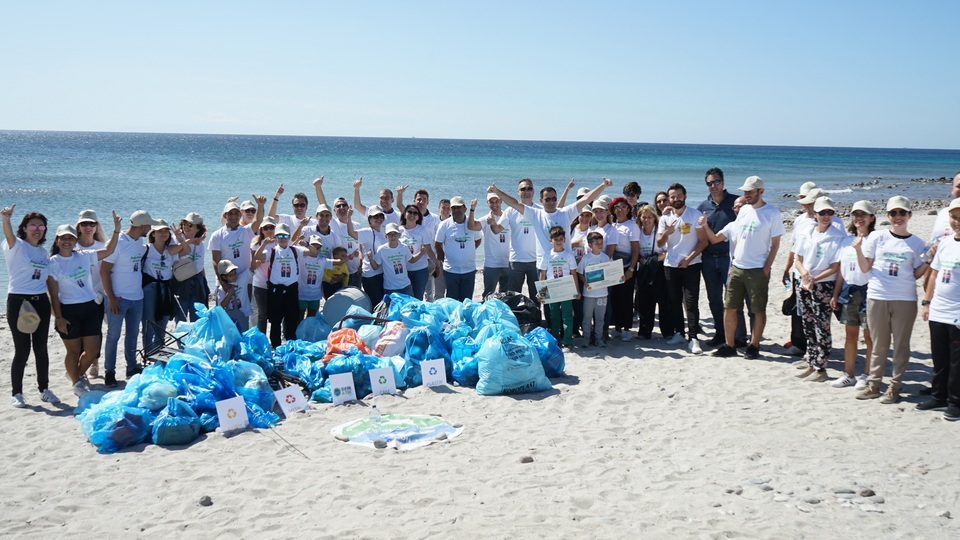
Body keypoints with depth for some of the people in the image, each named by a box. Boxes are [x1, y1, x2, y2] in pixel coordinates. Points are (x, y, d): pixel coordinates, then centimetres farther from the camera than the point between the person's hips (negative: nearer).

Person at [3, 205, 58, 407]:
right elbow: (9, 235, -28)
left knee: (41, 348, 10)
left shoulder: (43, 252, 13)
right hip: (18, 301, -5)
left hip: (41, 302, 5)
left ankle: (44, 389, 21)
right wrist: (6, 218, -49)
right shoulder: (16, 246, -5)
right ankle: (16, 393, 10)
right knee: (22, 350, -3)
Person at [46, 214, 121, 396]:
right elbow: (53, 293, -7)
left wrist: (116, 230, -7)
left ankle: (78, 374, 32)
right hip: (69, 311, -4)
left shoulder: (84, 256, 5)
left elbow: (108, 250, 5)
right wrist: (58, 317, -10)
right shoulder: (53, 263, -5)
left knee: (93, 350, 5)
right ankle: (76, 383, 27)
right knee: (74, 350, 7)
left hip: (90, 307, 4)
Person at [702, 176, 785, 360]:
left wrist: (766, 269, -11)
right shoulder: (744, 210, 11)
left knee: (758, 310, 4)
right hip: (737, 267, 6)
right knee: (729, 308, 6)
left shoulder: (772, 213, -7)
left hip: (757, 269, -6)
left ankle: (753, 346, 13)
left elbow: (775, 244, -6)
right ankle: (729, 346, 14)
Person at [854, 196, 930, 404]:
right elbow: (865, 268, 4)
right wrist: (858, 250, -11)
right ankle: (874, 385, 18)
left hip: (905, 300, 0)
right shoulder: (877, 238, 3)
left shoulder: (917, 243, 4)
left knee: (901, 345, 4)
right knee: (879, 344, 9)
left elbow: (916, 274, 8)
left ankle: (894, 387, 13)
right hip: (877, 297, 0)